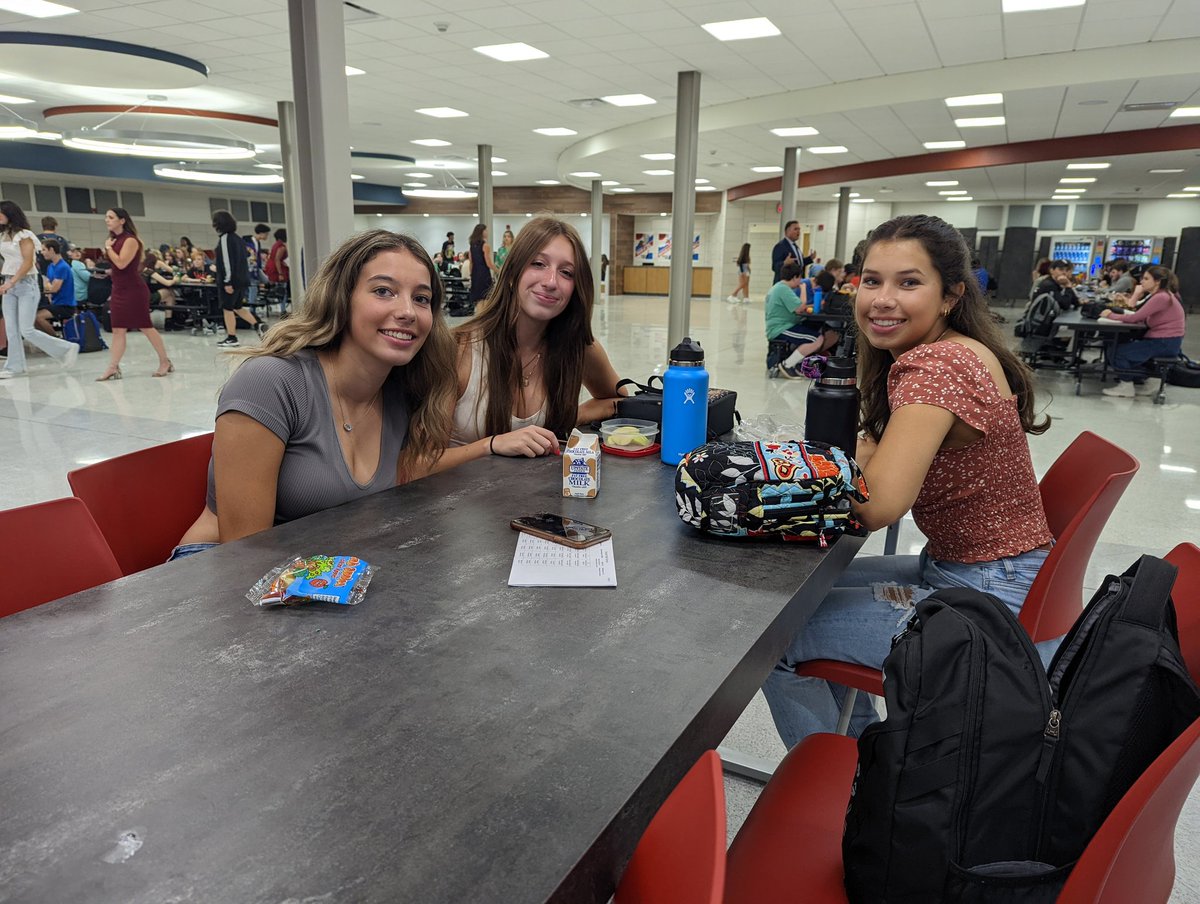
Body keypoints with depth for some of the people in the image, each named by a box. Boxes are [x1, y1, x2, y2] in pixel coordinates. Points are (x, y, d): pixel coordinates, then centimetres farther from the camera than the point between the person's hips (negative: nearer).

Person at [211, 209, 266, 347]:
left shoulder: (224, 238, -12)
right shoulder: (237, 238, 13)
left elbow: (226, 260, -18)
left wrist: (227, 281, -18)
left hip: (230, 280, -8)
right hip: (242, 279, 8)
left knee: (227, 308, 1)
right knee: (237, 307, 18)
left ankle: (231, 338, 4)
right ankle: (258, 326, 4)